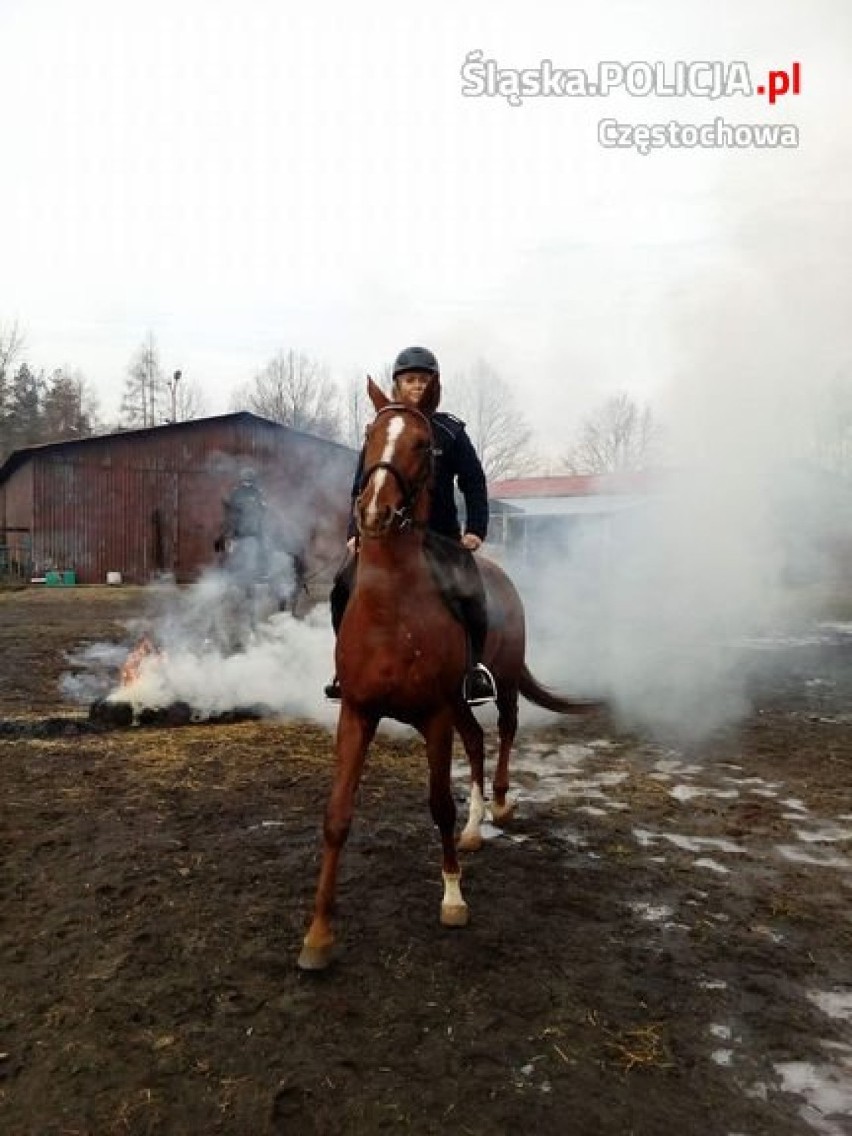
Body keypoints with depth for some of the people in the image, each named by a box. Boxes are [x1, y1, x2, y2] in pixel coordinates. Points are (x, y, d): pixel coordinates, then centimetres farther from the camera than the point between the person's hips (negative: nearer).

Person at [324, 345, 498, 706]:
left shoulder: (450, 430, 3)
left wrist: (475, 529, -8)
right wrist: (355, 532, -1)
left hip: (440, 534, -2)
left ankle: (475, 666, 1)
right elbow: (361, 488, 10)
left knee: (467, 594, -21)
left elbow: (474, 483, 3)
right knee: (344, 587, -14)